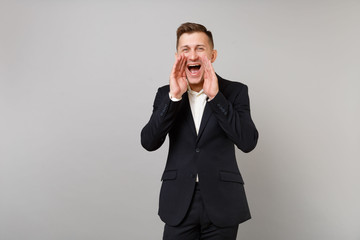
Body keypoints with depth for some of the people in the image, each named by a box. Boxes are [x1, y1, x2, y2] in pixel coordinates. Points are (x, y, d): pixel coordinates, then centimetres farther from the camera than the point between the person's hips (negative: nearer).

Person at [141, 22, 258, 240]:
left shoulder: (235, 91, 0)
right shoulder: (166, 94, 4)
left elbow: (248, 142, -13)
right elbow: (149, 143, -7)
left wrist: (215, 96, -19)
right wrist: (174, 96, -16)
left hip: (222, 204, -1)